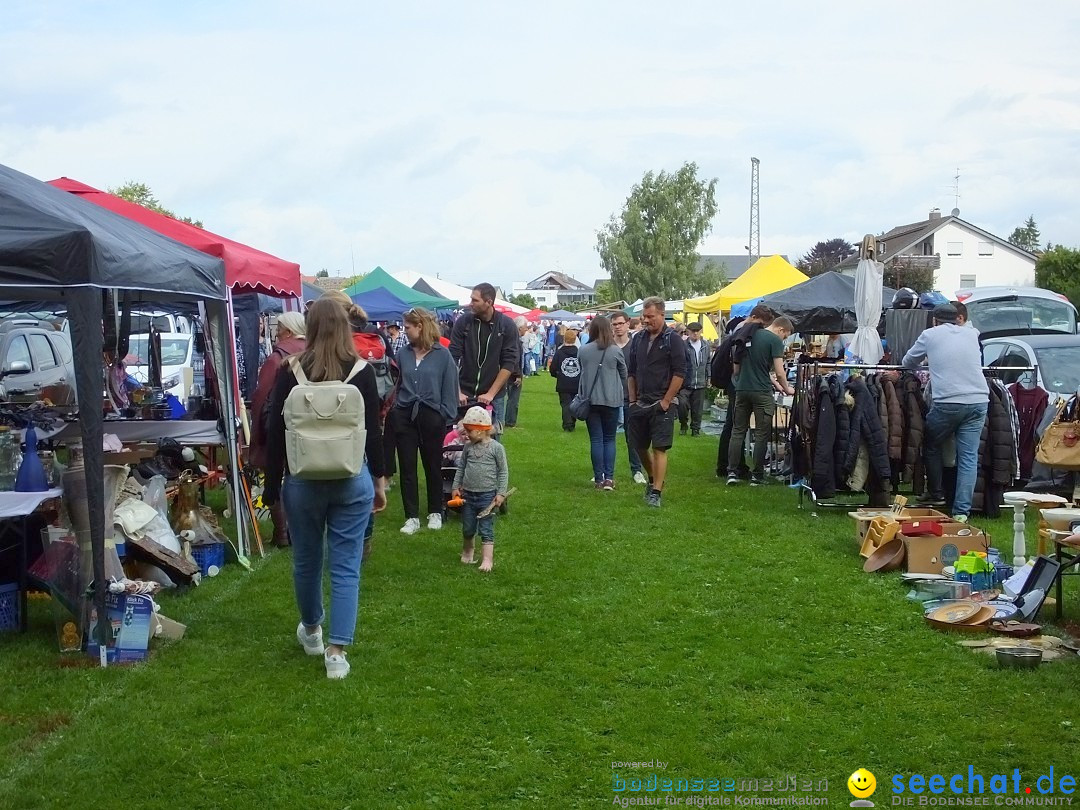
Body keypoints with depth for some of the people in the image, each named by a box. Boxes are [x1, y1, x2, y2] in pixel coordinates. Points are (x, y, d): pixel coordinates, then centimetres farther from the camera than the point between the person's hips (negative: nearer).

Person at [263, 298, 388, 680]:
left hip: (302, 480, 1)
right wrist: (379, 480, 9)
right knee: (345, 566, 4)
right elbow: (373, 432, -2)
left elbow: (275, 433, -3)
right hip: (352, 480, 0)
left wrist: (272, 484, 5)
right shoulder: (362, 372, -6)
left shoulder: (290, 373, -6)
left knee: (306, 560, 18)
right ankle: (336, 651, 0)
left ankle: (311, 631, 39)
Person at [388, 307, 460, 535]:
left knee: (433, 466, 11)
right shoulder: (403, 353, 4)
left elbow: (449, 387, -3)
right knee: (407, 467, 4)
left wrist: (447, 415, -6)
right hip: (404, 416, 3)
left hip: (431, 416, -3)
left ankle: (435, 513, 25)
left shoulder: (442, 354, -6)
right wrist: (394, 407, 1)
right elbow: (397, 383, 11)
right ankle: (412, 517, 10)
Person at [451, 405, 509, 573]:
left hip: (487, 495, -4)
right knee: (467, 528, 15)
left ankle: (487, 559, -4)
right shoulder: (468, 447, 4)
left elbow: (503, 472, -4)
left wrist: (501, 493, -8)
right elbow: (461, 468, 14)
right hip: (468, 494, 4)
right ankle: (467, 551, 38)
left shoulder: (496, 448, -7)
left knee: (486, 529, -4)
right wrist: (456, 487, 9)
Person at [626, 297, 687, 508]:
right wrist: (633, 399, 10)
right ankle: (653, 478, 36)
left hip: (661, 405, -6)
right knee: (640, 446, 13)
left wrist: (666, 401, -12)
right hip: (640, 403, 6)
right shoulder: (638, 339, 10)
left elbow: (680, 373, -10)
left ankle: (656, 492, -4)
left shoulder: (672, 340, -6)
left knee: (659, 448, -6)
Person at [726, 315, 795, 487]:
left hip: (742, 389, 6)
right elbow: (779, 372, -11)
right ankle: (757, 475, 6)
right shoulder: (775, 341, -7)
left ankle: (732, 472, 6)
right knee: (761, 433, 3)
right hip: (762, 391, -6)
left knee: (738, 431, 9)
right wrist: (786, 388, 10)